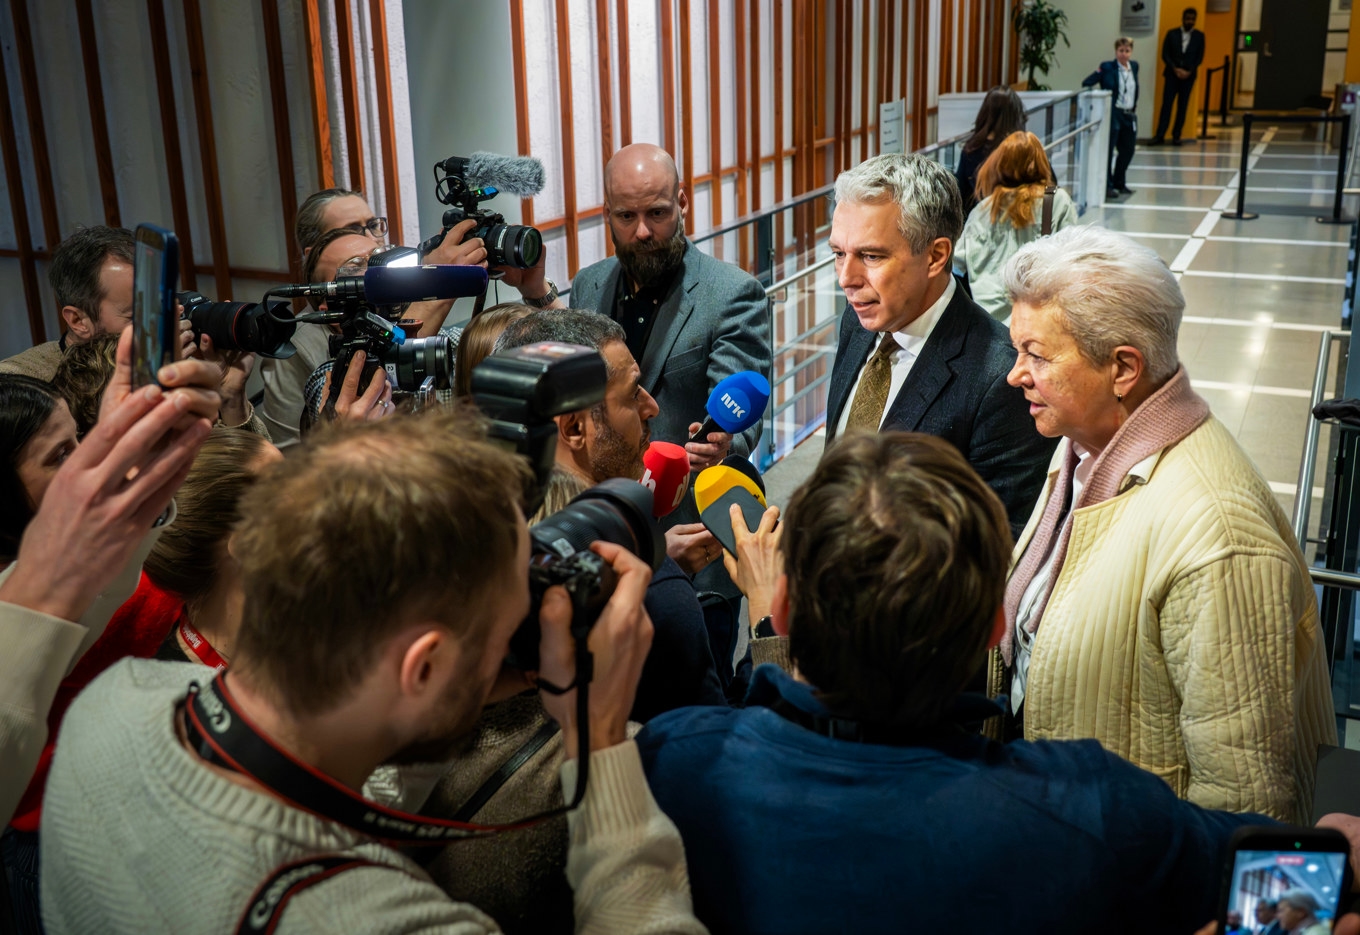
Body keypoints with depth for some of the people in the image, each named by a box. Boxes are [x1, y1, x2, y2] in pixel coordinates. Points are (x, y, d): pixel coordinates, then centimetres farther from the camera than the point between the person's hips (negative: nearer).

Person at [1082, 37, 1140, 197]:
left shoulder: (1134, 66, 9)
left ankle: (1119, 182, 27)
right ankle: (1107, 185, 4)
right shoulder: (1107, 68, -8)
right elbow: (1086, 83, -13)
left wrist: (1135, 106, 17)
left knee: (1128, 149, 13)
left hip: (1129, 115, 6)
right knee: (1108, 150, -3)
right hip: (1113, 114, -6)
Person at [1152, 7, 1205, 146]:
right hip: (1172, 74, -1)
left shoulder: (1199, 36, 7)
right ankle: (1160, 136, -12)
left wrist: (1189, 71, -10)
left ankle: (1176, 136, 5)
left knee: (1183, 107, 1)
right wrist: (1175, 69, -11)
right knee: (1166, 104, -9)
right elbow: (1165, 54, 1)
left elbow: (1200, 57, 4)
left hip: (1188, 76, 1)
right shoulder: (1172, 34, 6)